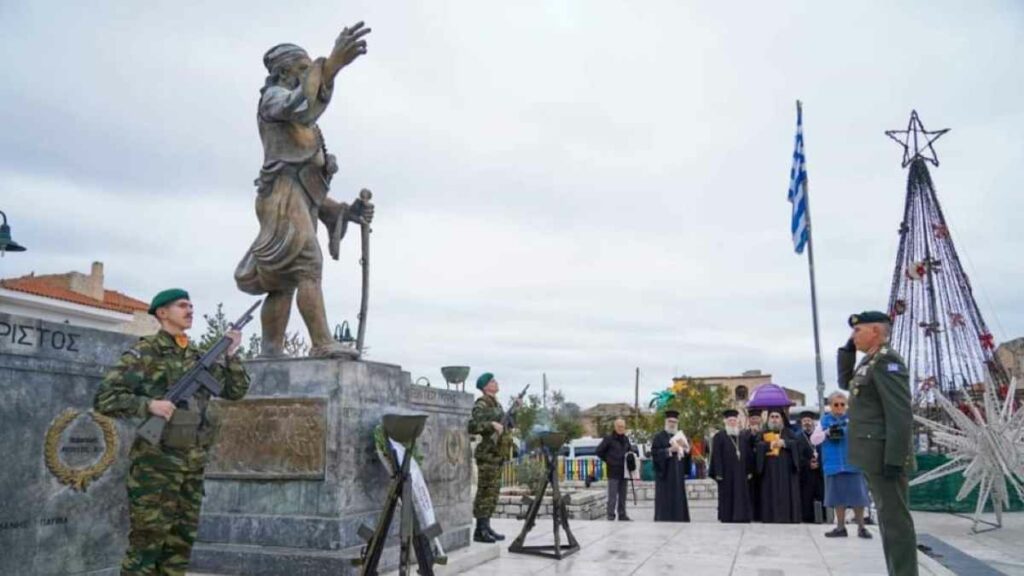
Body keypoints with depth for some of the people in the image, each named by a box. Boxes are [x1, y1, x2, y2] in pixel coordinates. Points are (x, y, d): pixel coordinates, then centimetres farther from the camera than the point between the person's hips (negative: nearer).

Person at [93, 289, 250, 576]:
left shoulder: (198, 357, 12)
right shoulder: (144, 353, -6)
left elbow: (236, 390, 15)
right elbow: (104, 398, -11)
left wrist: (231, 355, 2)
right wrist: (149, 405, -23)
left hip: (193, 465, 6)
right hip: (156, 463, -6)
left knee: (180, 545, 12)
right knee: (146, 544, -3)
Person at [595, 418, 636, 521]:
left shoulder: (625, 439, 11)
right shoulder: (609, 439, -8)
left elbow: (630, 449, 25)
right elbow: (599, 451, -5)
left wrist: (633, 451, 4)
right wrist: (608, 460, -4)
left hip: (623, 471, 6)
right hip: (613, 472, -6)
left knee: (622, 494, 12)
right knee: (613, 495, -7)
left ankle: (622, 515, 20)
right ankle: (611, 515, -1)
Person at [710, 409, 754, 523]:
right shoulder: (719, 436, -3)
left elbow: (748, 455, 11)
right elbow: (716, 456, -8)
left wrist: (749, 471, 4)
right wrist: (719, 473, -14)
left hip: (741, 475, 4)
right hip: (727, 475, -4)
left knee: (742, 499, 4)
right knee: (727, 499, 0)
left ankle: (742, 519, 9)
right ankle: (726, 519, 5)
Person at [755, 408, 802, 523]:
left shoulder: (788, 432, 14)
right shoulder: (764, 434, 15)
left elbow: (796, 444, -3)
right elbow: (757, 446, -2)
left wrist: (784, 443, -17)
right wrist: (769, 445, -17)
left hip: (786, 470, 0)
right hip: (769, 472, 1)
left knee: (786, 495, -6)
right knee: (771, 496, -4)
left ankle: (787, 519, -5)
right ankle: (771, 519, -4)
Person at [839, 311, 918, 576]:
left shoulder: (887, 360, -15)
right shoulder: (871, 361, 14)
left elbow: (900, 415, -21)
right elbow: (846, 382, 29)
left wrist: (894, 459, -24)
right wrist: (847, 350, 16)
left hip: (884, 455, -10)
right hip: (876, 455, 10)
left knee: (895, 519, -5)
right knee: (888, 517, 14)